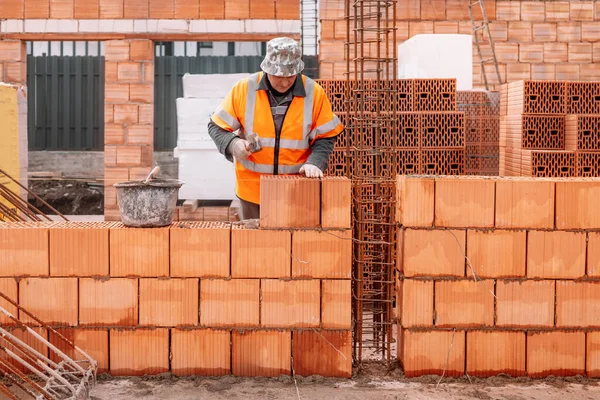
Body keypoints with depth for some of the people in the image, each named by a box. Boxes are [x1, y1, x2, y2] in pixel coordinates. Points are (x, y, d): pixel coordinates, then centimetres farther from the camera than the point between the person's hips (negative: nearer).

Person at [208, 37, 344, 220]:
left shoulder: (315, 93, -4)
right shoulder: (244, 89, -5)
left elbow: (325, 137, 1)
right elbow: (216, 126, 2)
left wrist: (314, 162, -16)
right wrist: (233, 143, -18)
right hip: (253, 189, 1)